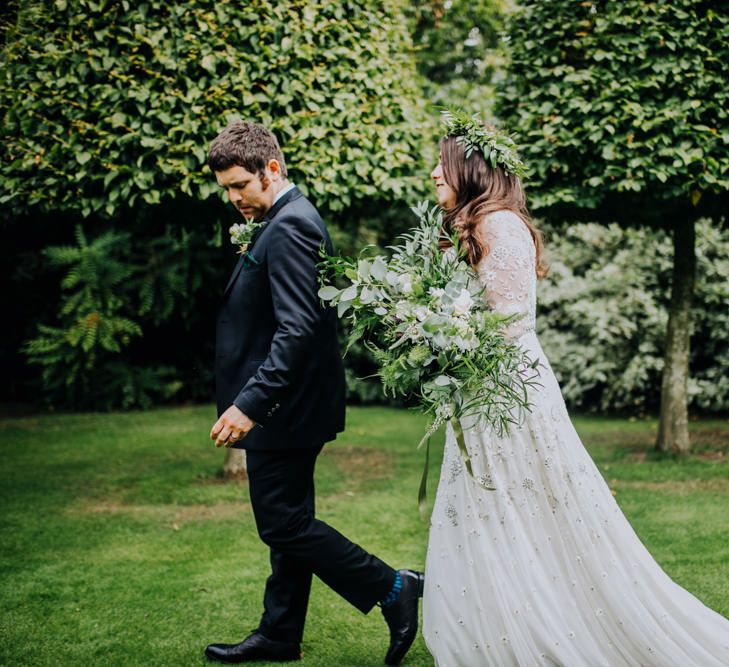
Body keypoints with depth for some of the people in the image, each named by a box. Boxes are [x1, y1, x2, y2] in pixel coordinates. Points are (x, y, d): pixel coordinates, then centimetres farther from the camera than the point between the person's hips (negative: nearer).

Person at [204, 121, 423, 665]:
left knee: (285, 524, -4)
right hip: (285, 406, 11)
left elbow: (298, 328, -27)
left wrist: (249, 403, -30)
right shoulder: (287, 220, 14)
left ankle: (392, 589, 5)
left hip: (283, 408, -11)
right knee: (287, 522, 16)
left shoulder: (289, 227, -18)